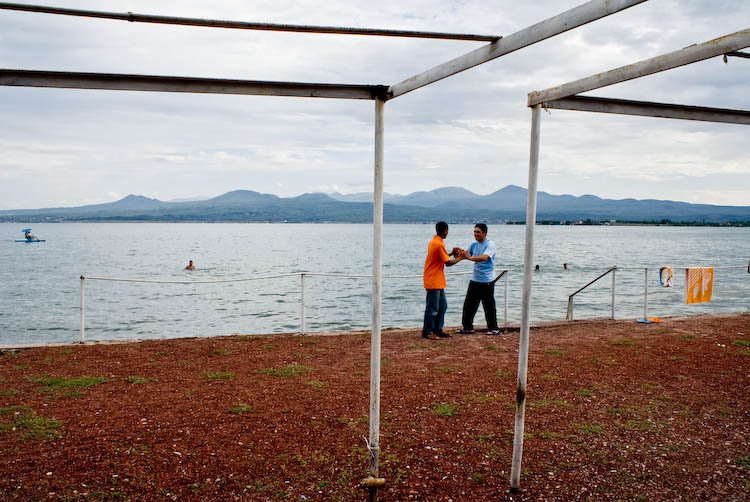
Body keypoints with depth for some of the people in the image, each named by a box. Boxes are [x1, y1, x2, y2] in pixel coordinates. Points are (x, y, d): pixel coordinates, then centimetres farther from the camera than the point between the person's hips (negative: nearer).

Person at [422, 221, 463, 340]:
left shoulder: (434, 241, 12)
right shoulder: (439, 244, -18)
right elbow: (448, 263, -16)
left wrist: (451, 253, 14)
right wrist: (460, 258, -3)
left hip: (437, 281, 10)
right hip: (433, 281, -10)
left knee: (442, 306, 15)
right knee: (432, 308, -3)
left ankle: (438, 330, 21)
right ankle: (427, 332, 5)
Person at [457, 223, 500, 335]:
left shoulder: (490, 245, -13)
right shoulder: (474, 244, 9)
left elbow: (484, 257, -29)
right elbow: (465, 253, 0)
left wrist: (469, 257, -42)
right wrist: (459, 253, -24)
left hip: (487, 281, -7)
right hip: (475, 280, 7)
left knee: (489, 305, 0)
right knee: (469, 304, 8)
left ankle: (493, 328, 11)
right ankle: (468, 327, 17)